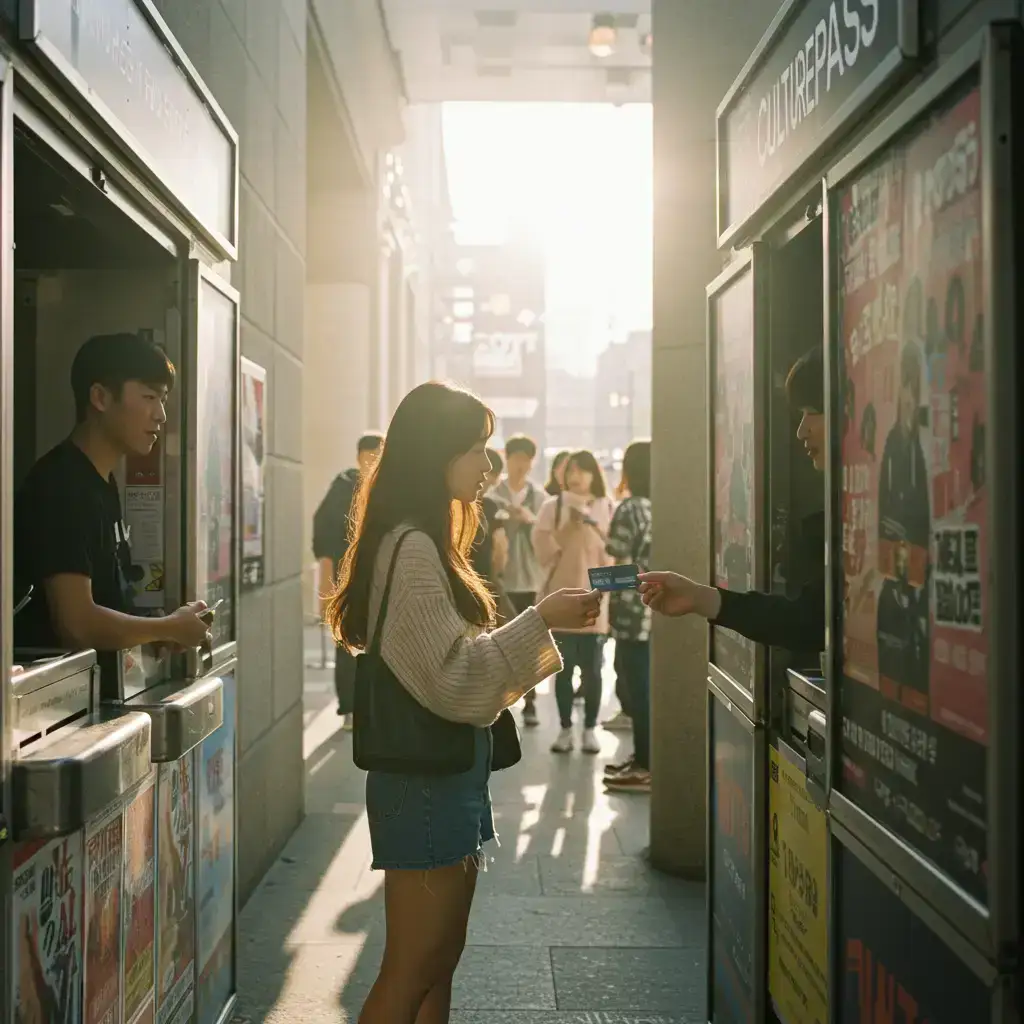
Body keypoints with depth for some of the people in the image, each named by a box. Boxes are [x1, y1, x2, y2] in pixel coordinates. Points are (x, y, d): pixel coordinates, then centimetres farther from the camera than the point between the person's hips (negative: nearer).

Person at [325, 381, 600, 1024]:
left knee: (441, 963, 16)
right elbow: (453, 677, -22)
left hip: (446, 773, 10)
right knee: (410, 972, 0)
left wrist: (546, 623, 11)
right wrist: (540, 620, -19)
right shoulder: (411, 548, -18)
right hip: (426, 779, -10)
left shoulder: (427, 543, 12)